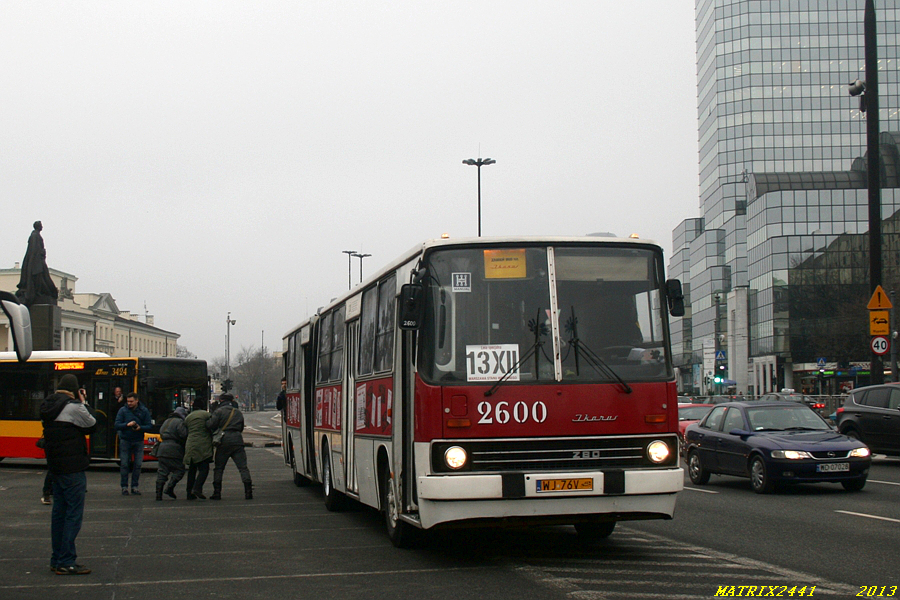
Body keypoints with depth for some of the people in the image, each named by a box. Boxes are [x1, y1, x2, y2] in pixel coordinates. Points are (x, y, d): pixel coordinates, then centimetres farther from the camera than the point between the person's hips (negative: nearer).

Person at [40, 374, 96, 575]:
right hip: (72, 468, -9)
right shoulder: (74, 407, -16)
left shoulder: (48, 407, 10)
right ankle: (66, 562, -7)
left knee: (59, 512, 14)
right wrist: (84, 402, 3)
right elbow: (92, 425, -5)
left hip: (56, 466, 9)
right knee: (74, 513, -5)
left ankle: (57, 559, 19)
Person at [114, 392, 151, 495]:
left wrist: (140, 428, -19)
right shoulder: (123, 410, -2)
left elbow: (149, 425, 0)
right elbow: (117, 425, -6)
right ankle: (124, 487, 6)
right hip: (125, 440, -1)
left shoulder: (144, 411, 2)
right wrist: (127, 425, -22)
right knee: (124, 464, -1)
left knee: (138, 464, 2)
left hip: (138, 441, 1)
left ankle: (134, 486, 11)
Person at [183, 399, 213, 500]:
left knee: (192, 469, 11)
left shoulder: (187, 417, 17)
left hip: (190, 445, 5)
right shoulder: (206, 414, 1)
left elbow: (186, 432, 17)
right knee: (204, 468, -7)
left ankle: (190, 493, 10)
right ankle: (197, 488, -26)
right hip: (203, 445, -5)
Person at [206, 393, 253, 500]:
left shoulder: (219, 411, 0)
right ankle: (248, 491, -9)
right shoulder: (238, 412, 15)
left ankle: (217, 493, 6)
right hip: (237, 441, 3)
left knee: (218, 468, 8)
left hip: (224, 441, -3)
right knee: (243, 467, 0)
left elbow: (210, 425, -7)